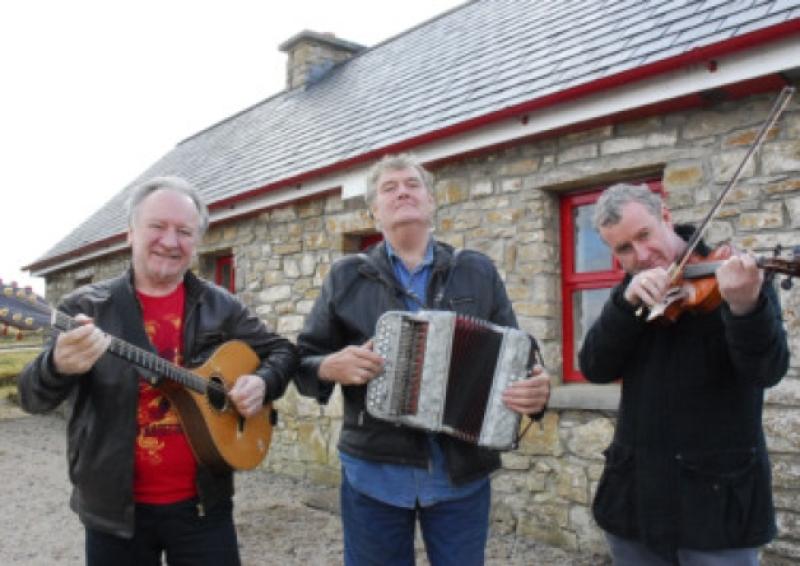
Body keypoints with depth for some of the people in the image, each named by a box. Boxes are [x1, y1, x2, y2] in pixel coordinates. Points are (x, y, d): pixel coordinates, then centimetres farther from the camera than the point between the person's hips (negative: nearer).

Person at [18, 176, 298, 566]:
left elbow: (281, 351, 11)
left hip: (201, 501, 1)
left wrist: (262, 383, -10)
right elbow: (34, 398, -12)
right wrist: (60, 366, -34)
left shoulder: (221, 308, 2)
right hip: (115, 507, -1)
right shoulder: (86, 307, -4)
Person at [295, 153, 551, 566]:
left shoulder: (478, 273, 6)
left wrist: (536, 390, -16)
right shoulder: (346, 277, 3)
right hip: (374, 473, 0)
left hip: (463, 473, 1)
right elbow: (303, 361, 5)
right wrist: (331, 367, -17)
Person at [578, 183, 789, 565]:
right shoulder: (632, 292, 5)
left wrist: (746, 307, -40)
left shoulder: (731, 277, -8)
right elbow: (595, 369, -8)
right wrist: (626, 302, -22)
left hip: (717, 494, -4)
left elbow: (767, 371, -21)